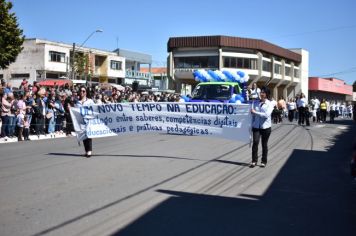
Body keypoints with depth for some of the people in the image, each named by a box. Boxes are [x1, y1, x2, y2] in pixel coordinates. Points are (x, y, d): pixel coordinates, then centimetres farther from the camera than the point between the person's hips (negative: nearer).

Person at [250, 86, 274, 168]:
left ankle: (264, 161, 20)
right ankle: (254, 161, -4)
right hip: (256, 126, 2)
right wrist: (252, 124, 7)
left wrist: (255, 112, -14)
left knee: (264, 144, 6)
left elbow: (266, 114, -16)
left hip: (265, 127, -2)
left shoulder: (270, 104, -1)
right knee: (255, 142, -12)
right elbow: (253, 115, 11)